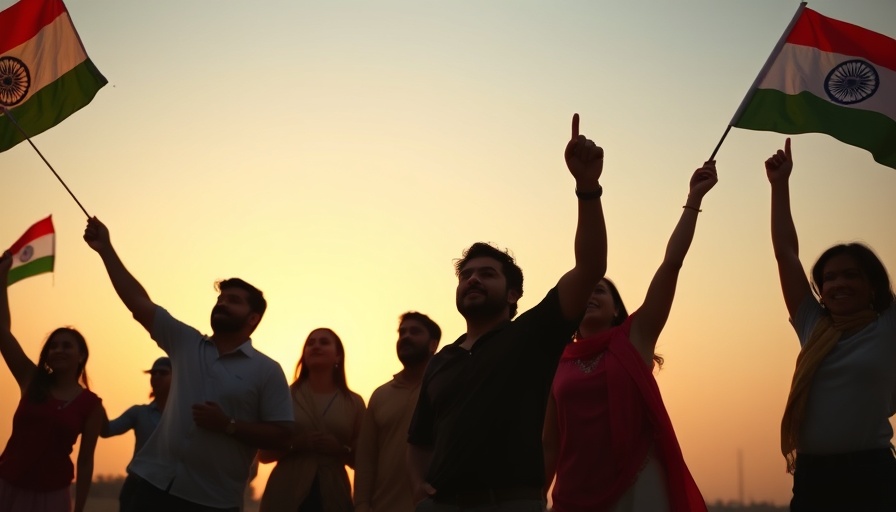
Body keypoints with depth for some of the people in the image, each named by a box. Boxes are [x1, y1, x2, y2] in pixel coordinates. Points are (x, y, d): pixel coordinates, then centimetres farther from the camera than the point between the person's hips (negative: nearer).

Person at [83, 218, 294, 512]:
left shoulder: (267, 371, -1)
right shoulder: (185, 343, 10)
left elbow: (281, 433, -5)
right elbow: (139, 302, 7)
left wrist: (227, 425, -15)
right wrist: (105, 248, 3)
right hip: (153, 482, 4)